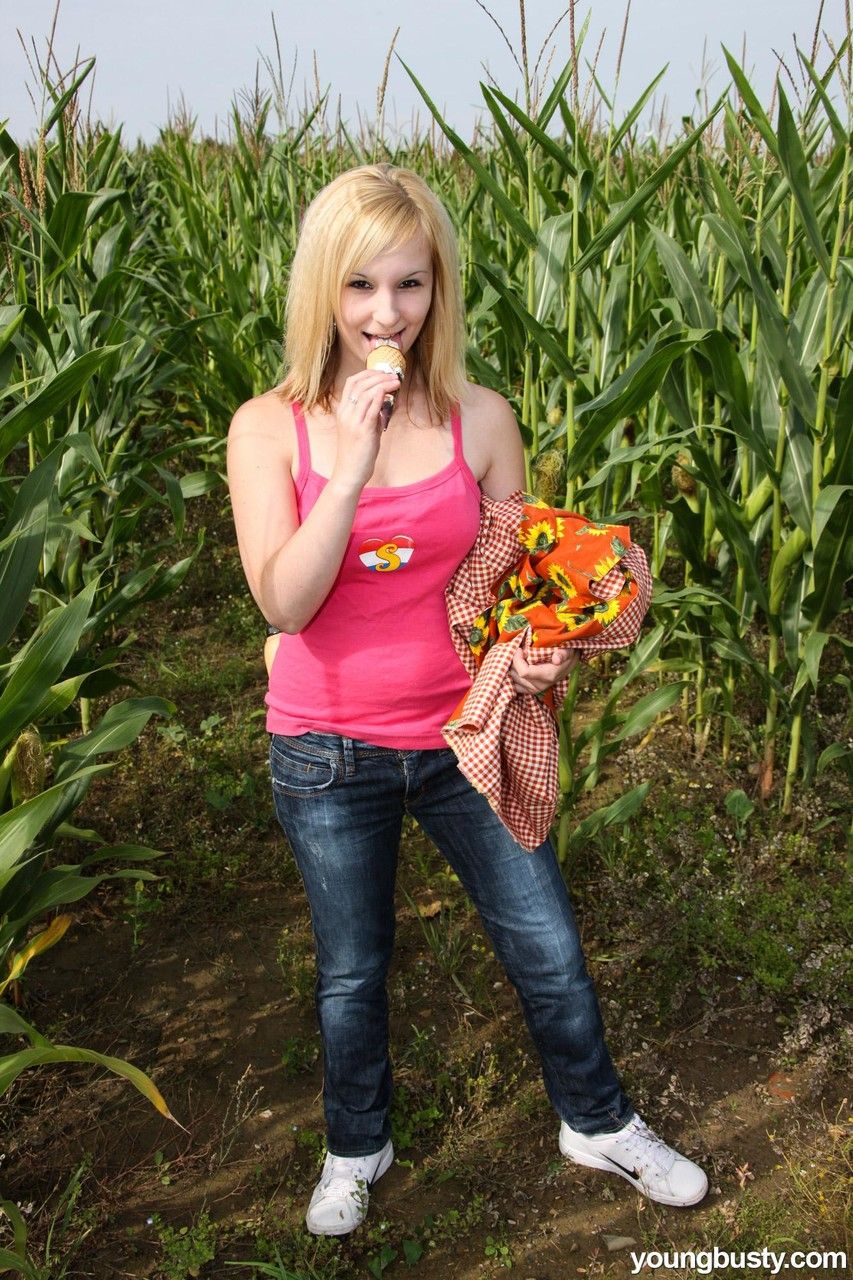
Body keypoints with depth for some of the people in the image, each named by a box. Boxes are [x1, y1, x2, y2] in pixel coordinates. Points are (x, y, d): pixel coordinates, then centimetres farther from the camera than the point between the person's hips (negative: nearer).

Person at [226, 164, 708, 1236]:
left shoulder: (480, 419, -7)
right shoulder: (269, 429, -11)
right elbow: (284, 602, -21)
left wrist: (543, 650, -18)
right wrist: (355, 461, -29)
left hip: (465, 735, 1)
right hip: (329, 753, -1)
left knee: (549, 950, 14)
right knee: (351, 972, 19)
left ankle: (596, 1122, 44)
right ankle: (355, 1147, 48)